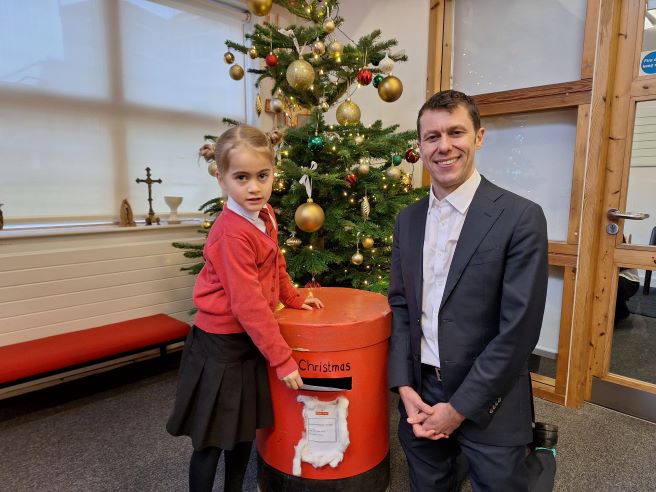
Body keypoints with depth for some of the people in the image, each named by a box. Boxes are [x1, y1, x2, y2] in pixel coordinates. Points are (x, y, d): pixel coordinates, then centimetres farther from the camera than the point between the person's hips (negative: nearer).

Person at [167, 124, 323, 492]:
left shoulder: (266, 215, 0)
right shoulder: (232, 234, -26)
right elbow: (248, 305, -26)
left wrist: (294, 298, 18)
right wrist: (282, 358, -20)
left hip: (249, 341, 8)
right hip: (222, 347, -8)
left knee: (245, 430, 22)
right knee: (211, 440, 9)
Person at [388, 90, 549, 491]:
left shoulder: (521, 217, -13)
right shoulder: (408, 219, 3)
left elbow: (519, 328, -16)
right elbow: (400, 305, 6)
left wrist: (460, 407, -13)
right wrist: (404, 386, -3)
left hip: (488, 405, -4)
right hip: (420, 395, 5)